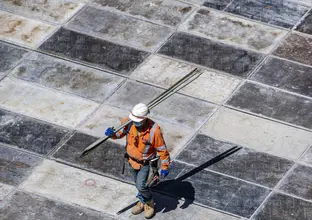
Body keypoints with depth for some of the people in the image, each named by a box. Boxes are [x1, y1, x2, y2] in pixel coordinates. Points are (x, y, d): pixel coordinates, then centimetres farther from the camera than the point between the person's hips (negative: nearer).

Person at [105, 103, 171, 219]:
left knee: (141, 185, -10)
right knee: (138, 183, 23)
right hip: (132, 160, 5)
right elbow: (119, 132, -4)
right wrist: (112, 134, -29)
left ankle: (150, 203, 21)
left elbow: (162, 149, -20)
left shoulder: (154, 130, -32)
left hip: (145, 163, -5)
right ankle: (142, 202, 49)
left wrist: (165, 167, -15)